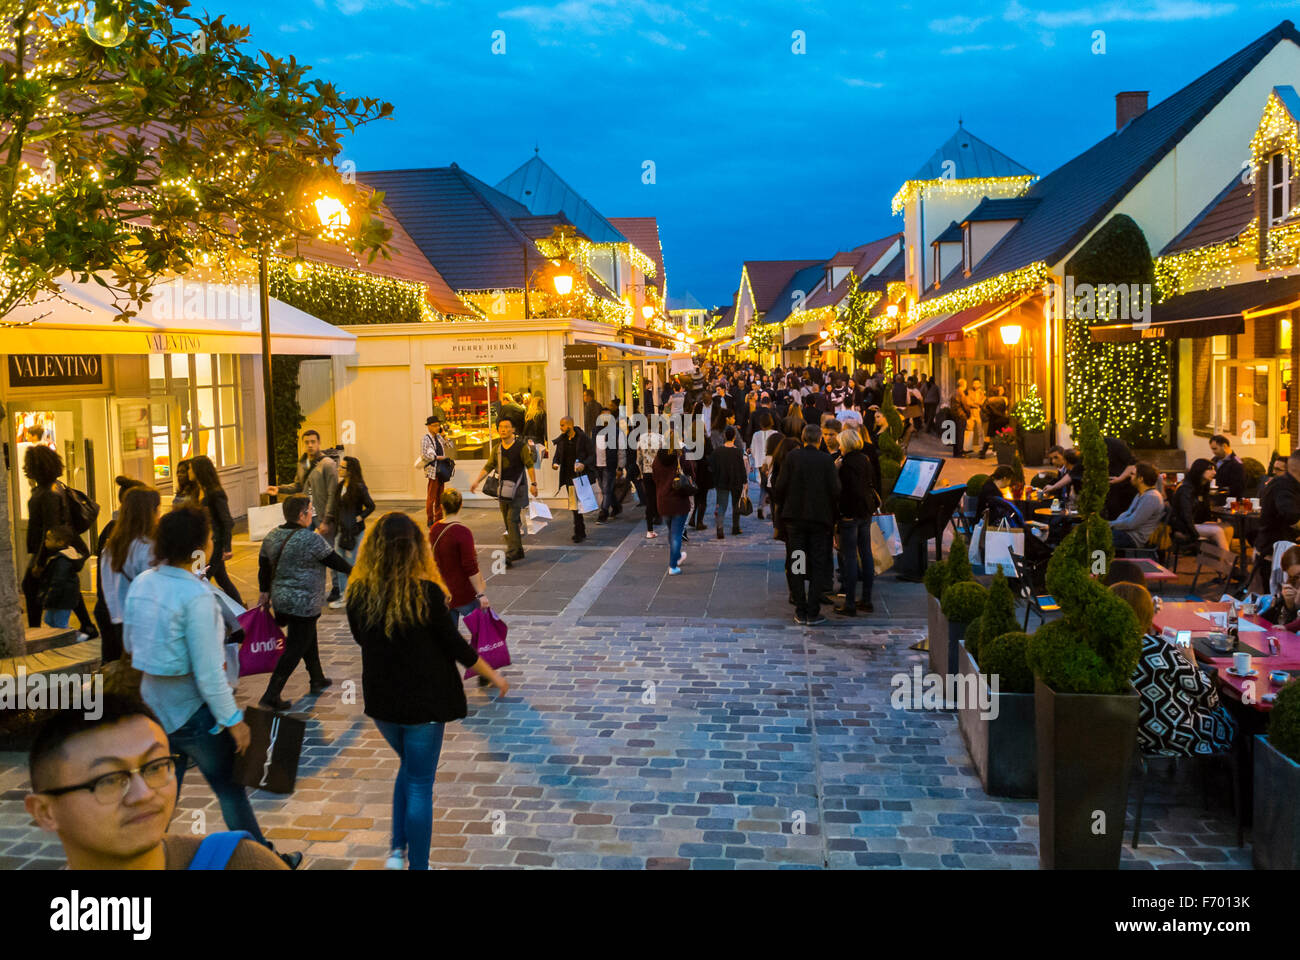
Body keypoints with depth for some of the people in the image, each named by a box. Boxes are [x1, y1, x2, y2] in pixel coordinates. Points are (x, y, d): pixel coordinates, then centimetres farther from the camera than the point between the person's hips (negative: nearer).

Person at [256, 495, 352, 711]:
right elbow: (333, 561, -9)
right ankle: (270, 697, -1)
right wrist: (352, 570, 9)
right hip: (304, 604, -8)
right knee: (295, 649, 0)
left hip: (280, 601, 8)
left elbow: (263, 565, 12)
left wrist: (264, 591, 24)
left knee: (308, 639, 25)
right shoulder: (311, 539, -18)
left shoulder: (272, 536, 4)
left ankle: (318, 679, 40)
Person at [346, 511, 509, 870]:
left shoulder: (358, 594, -8)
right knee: (420, 784, 8)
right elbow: (455, 646, -11)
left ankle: (397, 850, 22)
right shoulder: (426, 593, -20)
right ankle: (418, 866, 16)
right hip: (423, 702, -4)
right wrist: (493, 676, 4)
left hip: (381, 701, 4)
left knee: (409, 768, 26)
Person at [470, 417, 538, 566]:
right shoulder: (497, 449, 9)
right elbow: (488, 466, 7)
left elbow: (529, 465, -5)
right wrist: (477, 481, -5)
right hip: (503, 489, 6)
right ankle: (518, 551, 20)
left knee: (512, 519, -15)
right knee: (508, 522, 9)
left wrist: (533, 484, -13)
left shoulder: (521, 446, -5)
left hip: (518, 488, -6)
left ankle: (511, 553, -17)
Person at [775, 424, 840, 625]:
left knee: (795, 566, 9)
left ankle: (800, 612, 10)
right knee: (818, 566, 6)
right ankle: (812, 613, 2)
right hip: (820, 518, -1)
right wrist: (832, 514, 7)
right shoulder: (826, 460, -5)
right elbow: (835, 490, -8)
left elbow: (780, 486, -7)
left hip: (794, 516, 1)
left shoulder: (791, 456, -4)